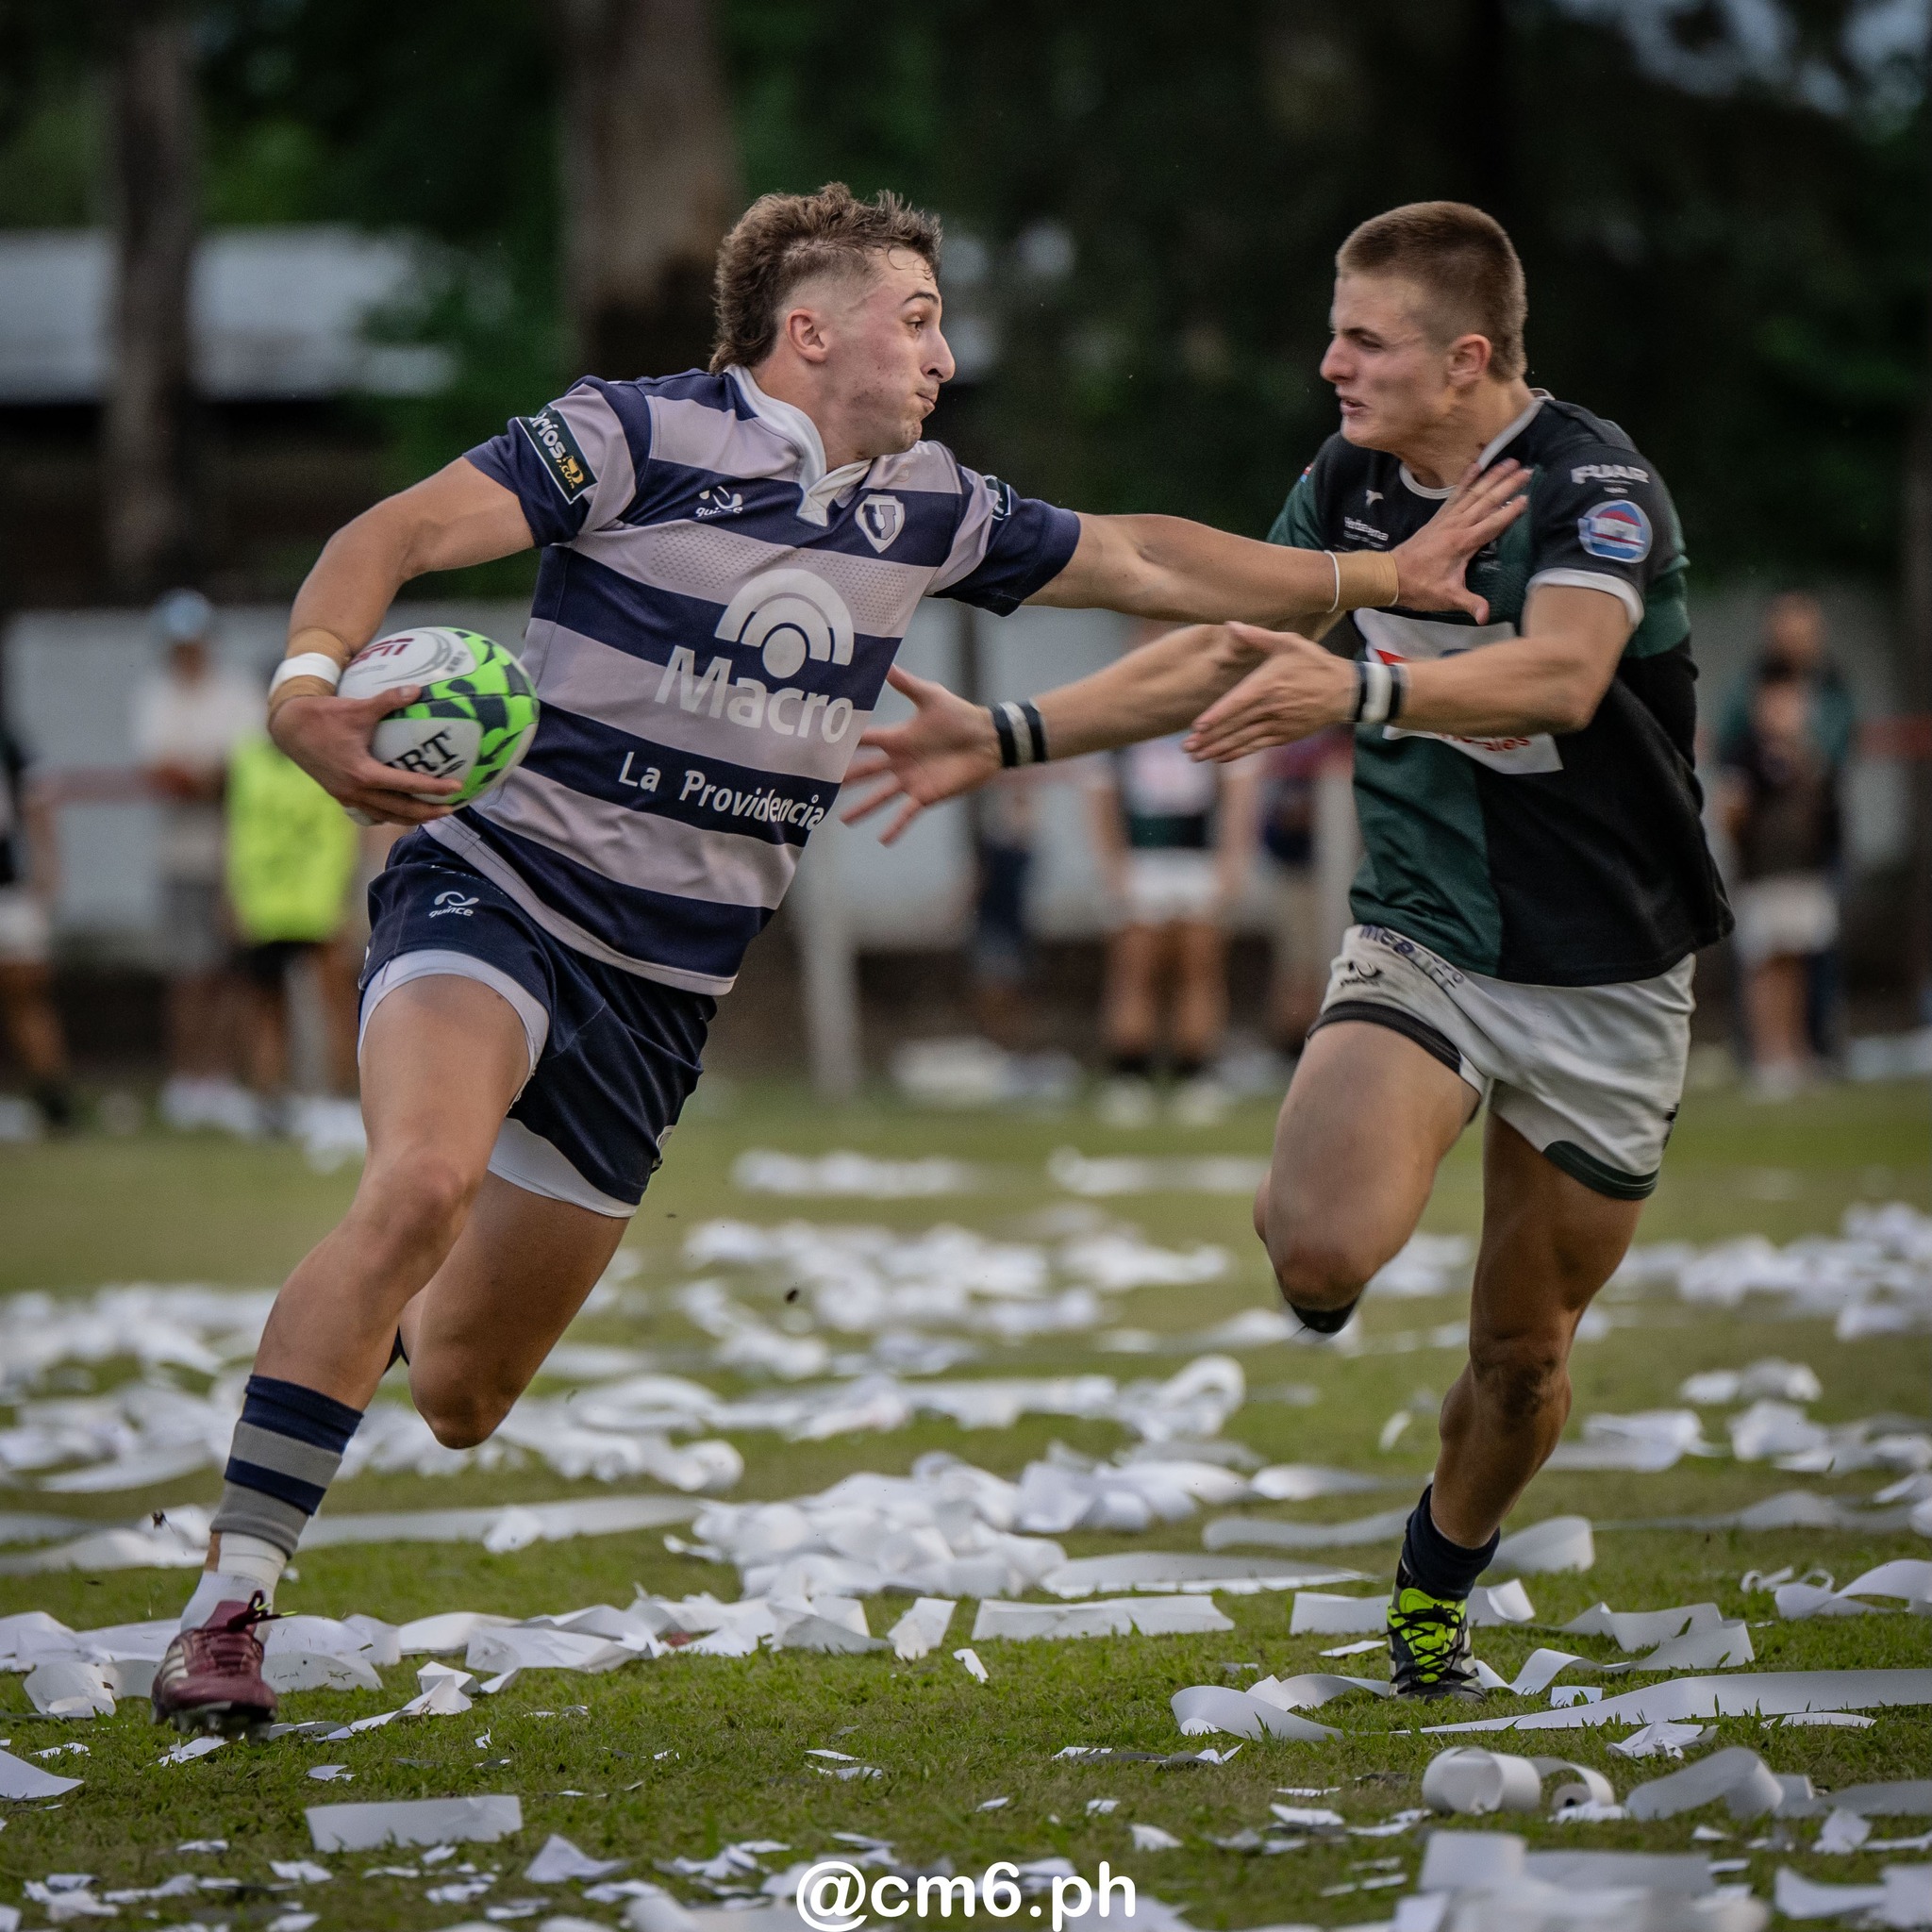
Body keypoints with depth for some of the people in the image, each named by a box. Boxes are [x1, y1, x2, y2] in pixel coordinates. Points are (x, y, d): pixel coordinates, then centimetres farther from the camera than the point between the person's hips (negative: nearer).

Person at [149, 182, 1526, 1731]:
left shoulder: (923, 505, 9)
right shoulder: (640, 436, -10)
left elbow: (1143, 562, 22)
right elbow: (396, 537, -18)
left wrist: (1385, 579, 22)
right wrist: (308, 685, -38)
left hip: (665, 996, 6)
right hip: (500, 891, -6)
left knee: (460, 1399, 3)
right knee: (425, 1183, -35)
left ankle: (365, 1325, 42)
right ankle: (229, 1603, -27)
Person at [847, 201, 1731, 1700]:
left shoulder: (1596, 486, -20)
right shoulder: (1347, 485, -1)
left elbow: (1562, 674, -39)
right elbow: (1213, 650, 12)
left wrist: (1365, 691, -55)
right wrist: (1007, 737, 5)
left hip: (1608, 982, -3)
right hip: (1421, 943, 3)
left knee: (1522, 1352, 7)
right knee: (1319, 1243, -26)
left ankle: (1439, 1585, 36)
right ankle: (1329, 1272, 11)